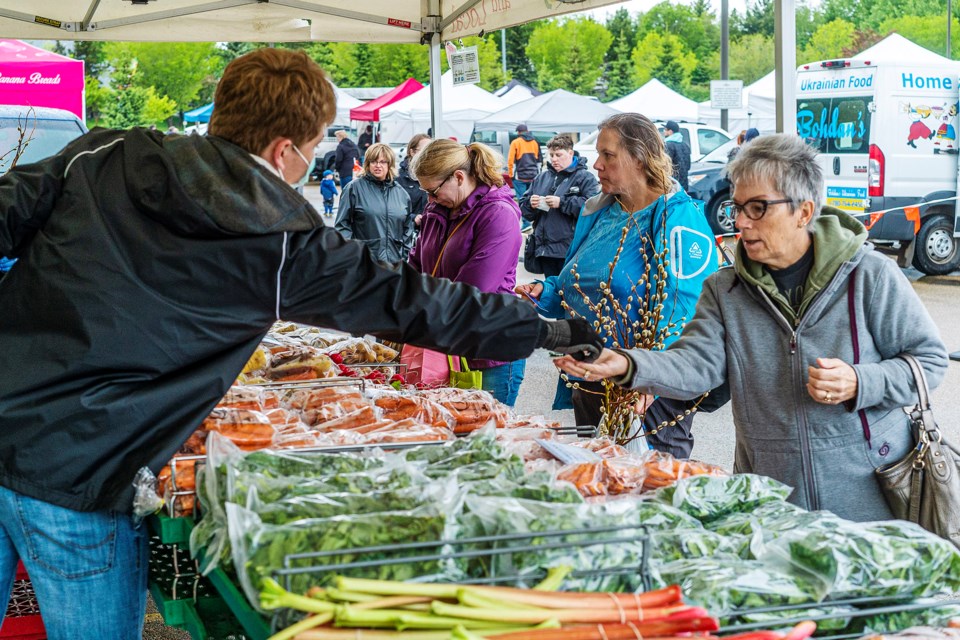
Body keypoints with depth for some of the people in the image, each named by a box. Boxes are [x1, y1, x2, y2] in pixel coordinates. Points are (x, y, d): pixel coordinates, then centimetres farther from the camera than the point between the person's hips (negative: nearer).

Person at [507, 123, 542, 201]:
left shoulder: (515, 142, -3)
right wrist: (538, 172, 22)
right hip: (534, 176, 4)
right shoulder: (535, 142, 11)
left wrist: (511, 174, 0)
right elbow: (540, 159, 15)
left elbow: (511, 160, -7)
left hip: (520, 176, -4)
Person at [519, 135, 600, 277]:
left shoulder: (585, 177, -2)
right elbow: (523, 208, 18)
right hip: (544, 248, 6)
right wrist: (530, 204, -6)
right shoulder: (541, 178, 17)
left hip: (570, 249, -6)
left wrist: (562, 202, -18)